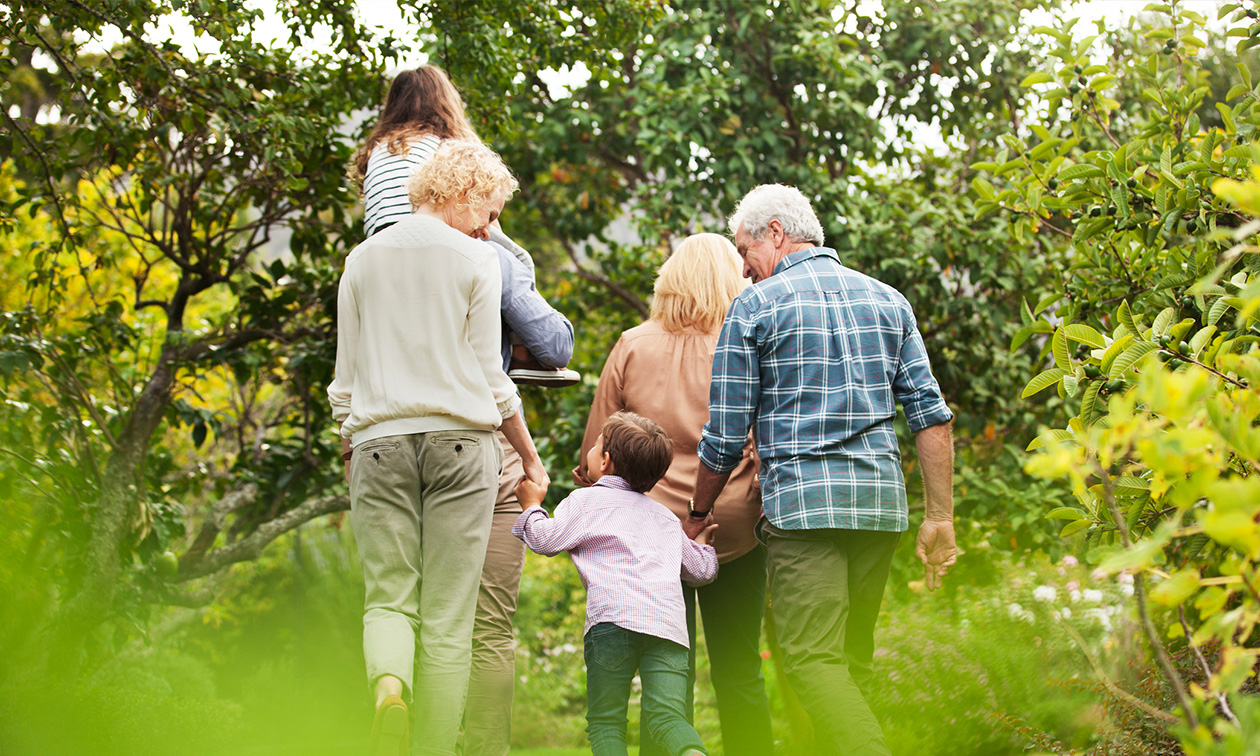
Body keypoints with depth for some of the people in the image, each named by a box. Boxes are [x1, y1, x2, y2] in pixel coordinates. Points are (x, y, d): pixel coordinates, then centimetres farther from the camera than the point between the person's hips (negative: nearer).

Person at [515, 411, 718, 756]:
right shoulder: (666, 517, 31)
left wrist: (532, 505, 27)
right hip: (670, 619, 4)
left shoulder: (586, 500, 15)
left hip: (615, 614, -4)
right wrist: (702, 543, 60)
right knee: (667, 716, -5)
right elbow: (701, 569, 37)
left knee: (605, 721, 1)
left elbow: (545, 540, 7)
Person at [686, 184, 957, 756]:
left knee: (814, 659, -9)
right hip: (882, 498, 5)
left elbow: (725, 437, 1)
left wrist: (698, 514, 16)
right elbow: (930, 413, 7)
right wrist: (940, 518, 9)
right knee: (853, 659, 12)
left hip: (803, 499, -5)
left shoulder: (755, 306, 0)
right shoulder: (888, 300, 13)